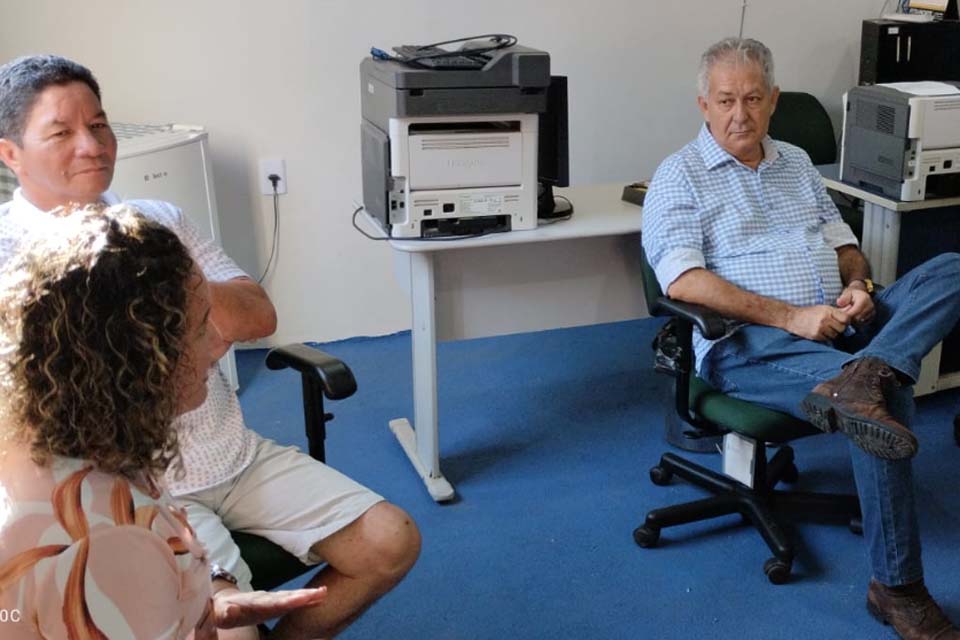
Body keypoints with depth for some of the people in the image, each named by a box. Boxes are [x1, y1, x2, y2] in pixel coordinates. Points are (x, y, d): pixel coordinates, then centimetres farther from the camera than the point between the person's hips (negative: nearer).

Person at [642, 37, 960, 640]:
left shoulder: (797, 162, 21)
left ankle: (859, 380, -41)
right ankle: (896, 588, -21)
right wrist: (790, 317, -21)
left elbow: (843, 243, 24)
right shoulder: (680, 176, 0)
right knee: (886, 399, -30)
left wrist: (857, 284, -3)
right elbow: (684, 282, -14)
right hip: (749, 343, -7)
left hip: (838, 327, 7)